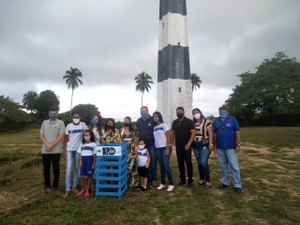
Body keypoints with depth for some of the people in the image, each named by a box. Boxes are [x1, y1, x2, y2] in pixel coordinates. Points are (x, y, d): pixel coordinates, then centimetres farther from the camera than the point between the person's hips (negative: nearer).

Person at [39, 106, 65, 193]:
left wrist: (52, 145, -15)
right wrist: (47, 145, -11)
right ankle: (47, 185, 24)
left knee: (56, 168, 5)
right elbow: (41, 135, 4)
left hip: (56, 151, -3)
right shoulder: (44, 122, 9)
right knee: (46, 169, 9)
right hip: (45, 150, 3)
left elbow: (61, 136, -10)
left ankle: (55, 185, 22)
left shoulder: (60, 123, -3)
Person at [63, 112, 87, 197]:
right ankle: (67, 189, 5)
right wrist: (64, 150, 0)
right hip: (69, 149, 0)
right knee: (68, 169, -3)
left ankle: (74, 186, 21)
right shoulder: (69, 126, -1)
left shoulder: (83, 124, -2)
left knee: (77, 168, 8)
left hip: (78, 149, 1)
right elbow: (66, 138, 3)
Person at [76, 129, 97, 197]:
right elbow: (80, 154, 11)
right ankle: (83, 189, 23)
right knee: (82, 176, 5)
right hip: (83, 160, 4)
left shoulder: (93, 144, -1)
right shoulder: (82, 144, 11)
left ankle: (87, 190, 16)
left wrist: (93, 163, -6)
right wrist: (80, 161, -1)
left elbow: (94, 155, -2)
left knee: (89, 176, 3)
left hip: (90, 160, -4)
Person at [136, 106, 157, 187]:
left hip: (151, 144, -3)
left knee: (153, 161, -1)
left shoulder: (152, 120, -3)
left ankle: (153, 179, 10)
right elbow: (137, 131, 19)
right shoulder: (139, 121, 9)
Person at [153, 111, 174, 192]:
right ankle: (163, 183, 18)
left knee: (166, 165, -8)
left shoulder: (164, 125, -2)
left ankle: (171, 184, 3)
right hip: (158, 149, 5)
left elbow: (168, 137, -6)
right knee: (161, 166, 7)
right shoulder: (154, 127, 12)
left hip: (165, 148, -4)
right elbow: (155, 138, 13)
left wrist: (167, 148, -13)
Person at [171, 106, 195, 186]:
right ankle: (182, 179, 21)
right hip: (178, 146, 4)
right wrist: (170, 144, 7)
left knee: (188, 163, 1)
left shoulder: (189, 121, -6)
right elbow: (173, 133, 15)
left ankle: (190, 180, 13)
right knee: (180, 163, 9)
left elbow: (193, 133, -11)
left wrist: (188, 144, -16)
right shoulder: (174, 122, 9)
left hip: (186, 146, -4)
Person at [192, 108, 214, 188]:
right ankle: (202, 178, 23)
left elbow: (210, 133, -8)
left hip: (205, 145, -5)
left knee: (204, 162, -12)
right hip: (196, 145, 5)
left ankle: (208, 180, 2)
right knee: (199, 163, 9)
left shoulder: (207, 121, -4)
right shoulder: (193, 123, 9)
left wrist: (211, 144, -14)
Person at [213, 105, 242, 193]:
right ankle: (225, 182, 26)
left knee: (234, 166, 0)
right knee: (223, 166, 13)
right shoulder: (216, 121, 6)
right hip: (220, 148, 4)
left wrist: (238, 145, -9)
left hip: (231, 147, -4)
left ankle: (237, 185, 9)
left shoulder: (232, 119, -5)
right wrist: (215, 146, 9)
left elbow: (237, 132, -5)